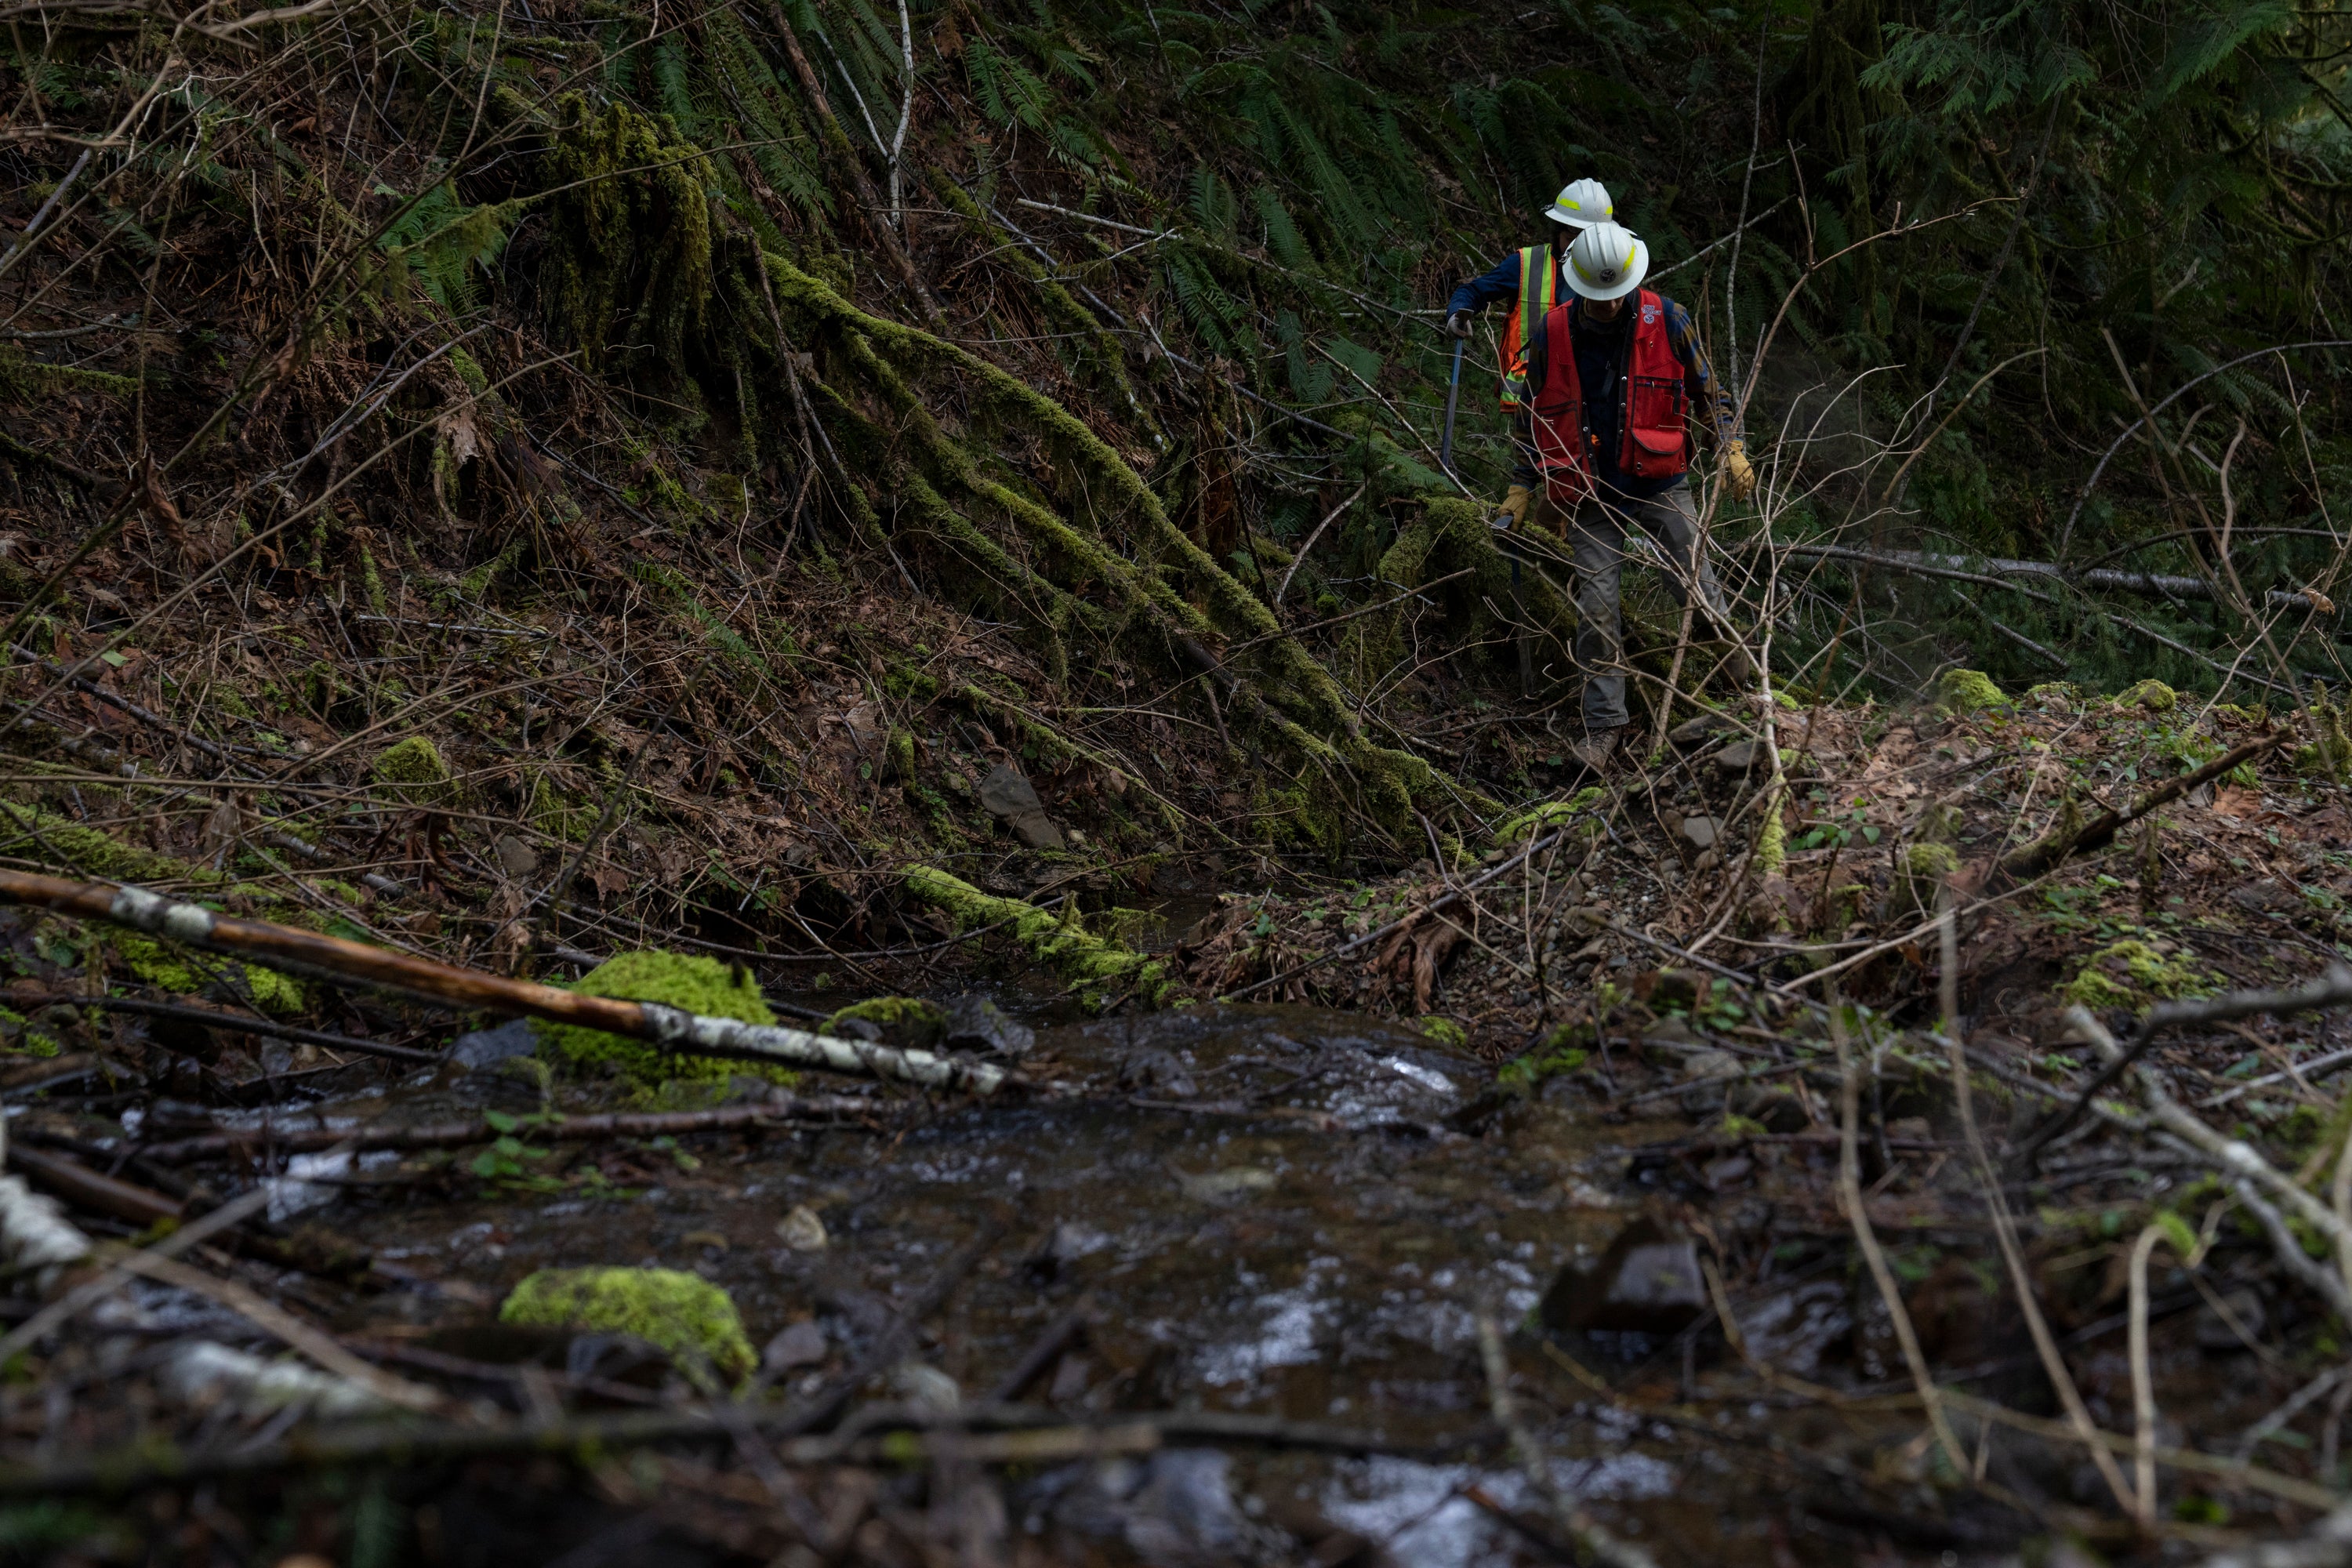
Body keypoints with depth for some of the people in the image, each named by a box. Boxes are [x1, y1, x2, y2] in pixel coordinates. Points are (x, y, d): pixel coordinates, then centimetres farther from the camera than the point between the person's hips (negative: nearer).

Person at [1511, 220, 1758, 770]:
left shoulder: (1667, 320, -5)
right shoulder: (1551, 333, -3)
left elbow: (1708, 390, 6)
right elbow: (1531, 415, 9)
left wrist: (1732, 447, -6)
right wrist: (1523, 487, 8)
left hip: (1660, 484, 0)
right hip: (1590, 495, 1)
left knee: (1700, 589, -6)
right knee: (1595, 608, -4)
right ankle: (1604, 725, 5)